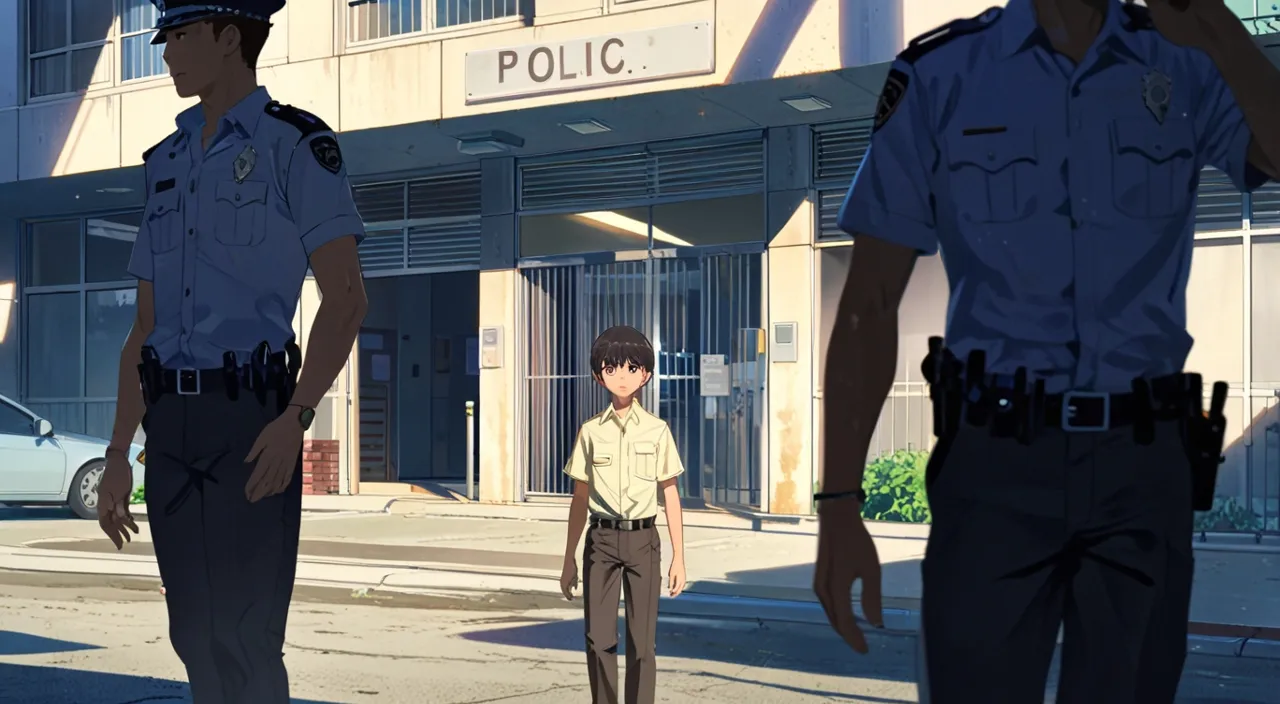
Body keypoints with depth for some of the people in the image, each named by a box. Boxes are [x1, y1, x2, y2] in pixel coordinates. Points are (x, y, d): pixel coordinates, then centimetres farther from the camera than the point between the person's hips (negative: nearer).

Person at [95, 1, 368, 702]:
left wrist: (295, 418, -22)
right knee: (195, 636, 10)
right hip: (173, 424, 7)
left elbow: (345, 297, -12)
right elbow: (147, 326, 17)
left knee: (245, 640, -7)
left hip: (251, 416, -7)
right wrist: (118, 453, 12)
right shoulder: (168, 161, 17)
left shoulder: (295, 144, -3)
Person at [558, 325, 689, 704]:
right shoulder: (590, 431, 4)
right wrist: (569, 559, 8)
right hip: (601, 540, 1)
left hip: (641, 540, -1)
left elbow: (670, 495, 3)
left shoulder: (656, 431, 1)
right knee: (599, 639, 1)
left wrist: (679, 558, 0)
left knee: (642, 641, 1)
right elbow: (580, 498, 8)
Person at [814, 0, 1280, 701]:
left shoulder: (1189, 66, 5)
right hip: (995, 466, -2)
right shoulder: (939, 76, 0)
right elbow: (870, 305, -1)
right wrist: (838, 506, -7)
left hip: (1143, 466, 2)